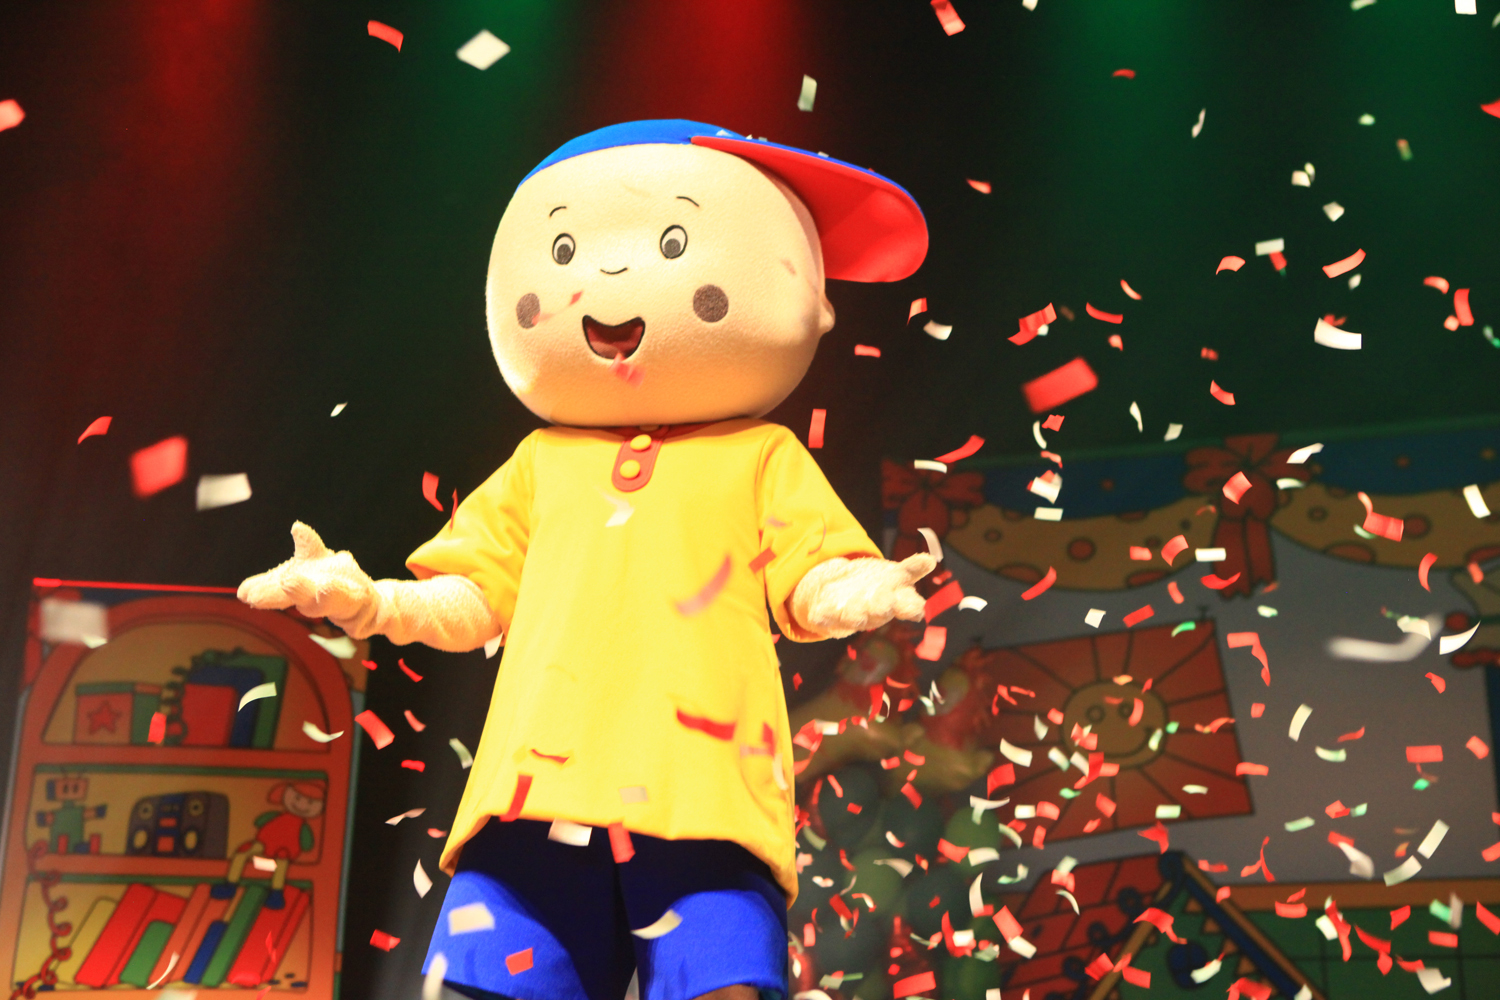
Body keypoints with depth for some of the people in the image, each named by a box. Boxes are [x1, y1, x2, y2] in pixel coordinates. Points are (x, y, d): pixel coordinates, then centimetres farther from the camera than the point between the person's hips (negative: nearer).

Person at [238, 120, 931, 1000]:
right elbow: (473, 596, 25)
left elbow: (809, 580, 6)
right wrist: (366, 600, 12)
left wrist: (855, 595, -15)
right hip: (543, 790, 3)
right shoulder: (542, 463, 23)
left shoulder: (760, 457, 13)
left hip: (701, 790, -3)